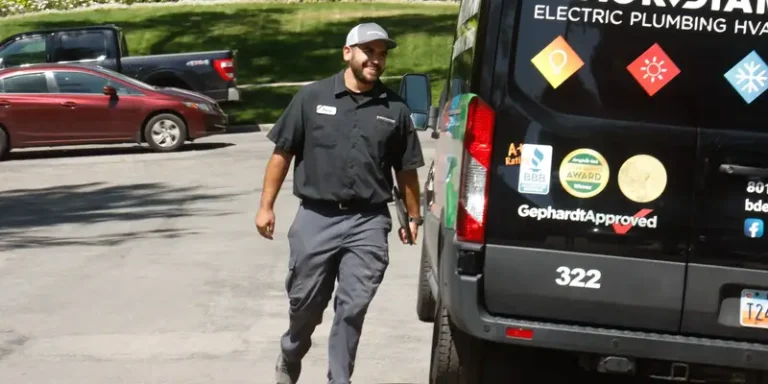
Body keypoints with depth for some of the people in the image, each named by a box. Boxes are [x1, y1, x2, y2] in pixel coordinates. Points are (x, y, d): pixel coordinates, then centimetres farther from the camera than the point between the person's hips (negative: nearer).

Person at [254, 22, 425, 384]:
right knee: (304, 303, 12)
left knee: (352, 309, 0)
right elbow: (282, 153, 4)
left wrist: (413, 216, 13)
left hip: (368, 224, 0)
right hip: (316, 218, 0)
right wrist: (266, 205, 2)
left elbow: (406, 169, 13)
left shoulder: (395, 109, 5)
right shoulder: (311, 97, 1)